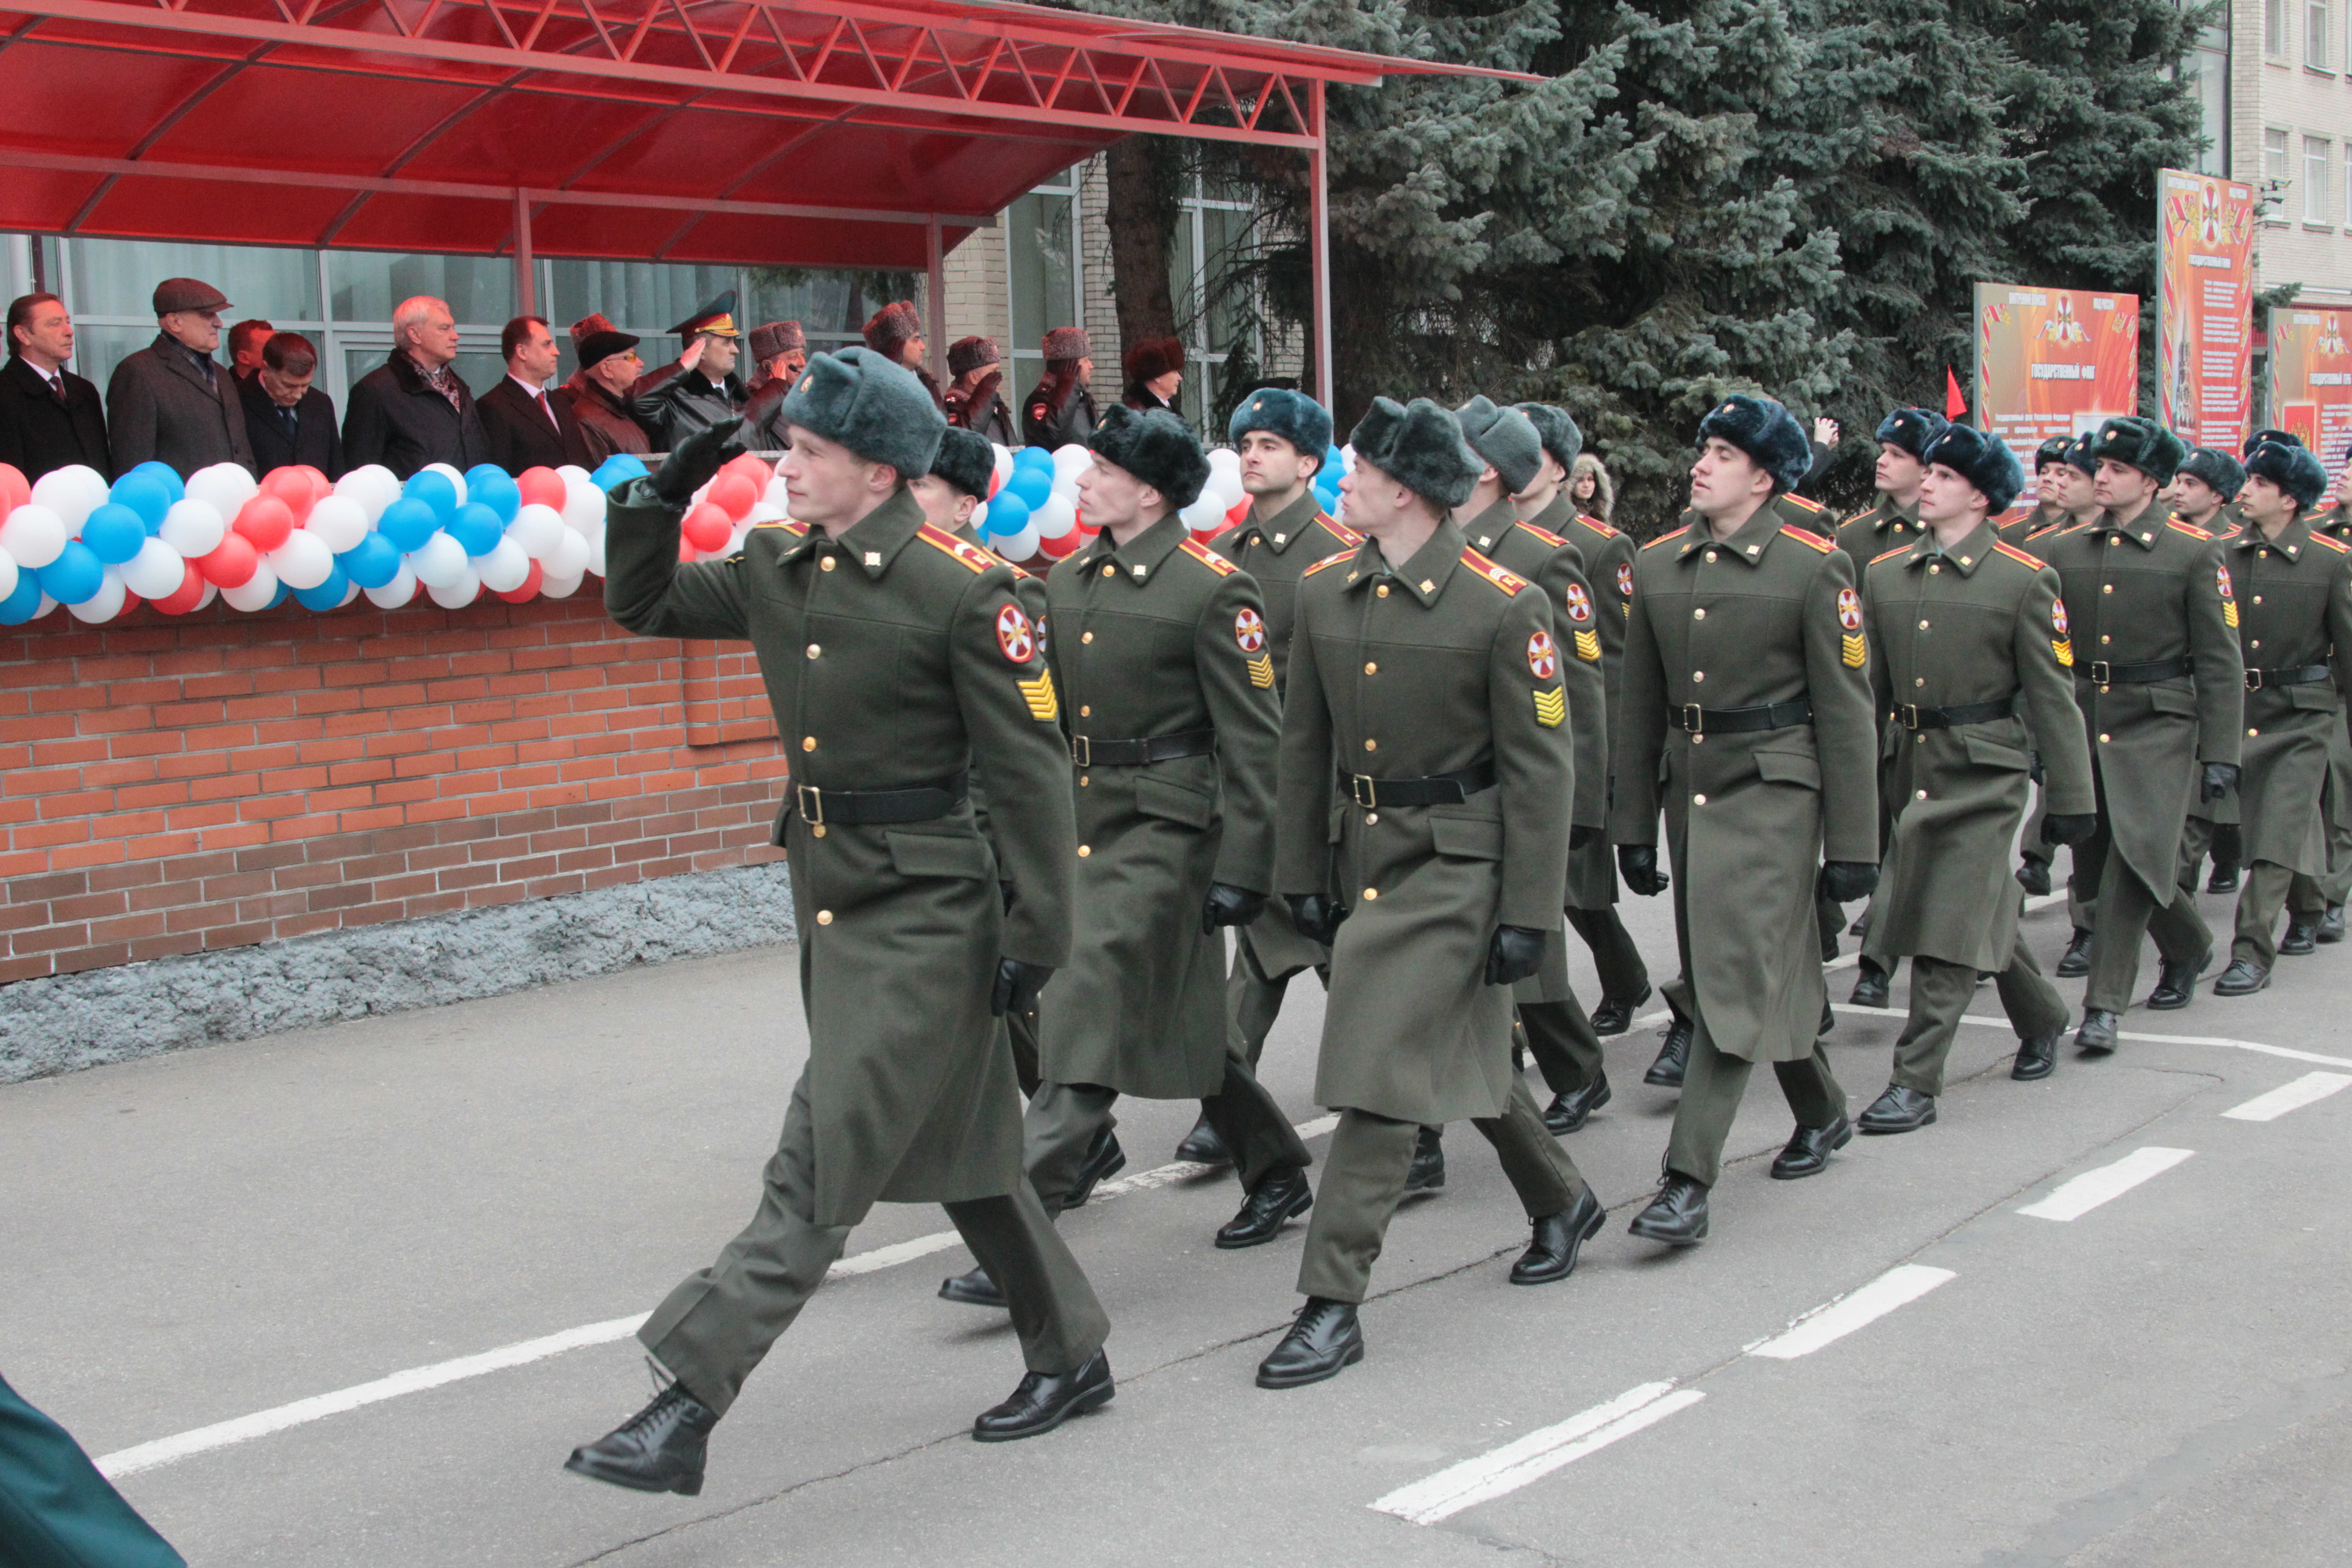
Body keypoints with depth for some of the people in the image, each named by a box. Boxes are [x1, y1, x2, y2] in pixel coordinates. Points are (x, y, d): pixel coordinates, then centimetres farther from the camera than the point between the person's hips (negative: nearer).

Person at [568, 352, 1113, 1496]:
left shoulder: (962, 589, -15)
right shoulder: (779, 568, 6)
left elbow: (1030, 771, -14)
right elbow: (642, 605, 20)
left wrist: (1035, 937, -15)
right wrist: (660, 492, 3)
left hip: (925, 916, -8)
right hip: (831, 901, 8)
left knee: (821, 1168, -7)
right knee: (956, 1144, 17)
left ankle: (685, 1408, -3)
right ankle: (1071, 1356, 33)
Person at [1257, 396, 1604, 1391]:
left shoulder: (1501, 605, -14)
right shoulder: (1324, 591, 3)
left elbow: (1540, 769, -12)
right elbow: (1304, 745, 10)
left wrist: (1528, 914, -14)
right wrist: (1302, 874, 9)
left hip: (1453, 865, -6)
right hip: (1362, 858, 7)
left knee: (1383, 1069, -8)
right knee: (1458, 1051, 20)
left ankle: (1334, 1303, 0)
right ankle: (1562, 1202, 43)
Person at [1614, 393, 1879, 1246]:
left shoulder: (1814, 567, -7)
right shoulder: (1657, 565, 7)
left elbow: (1846, 713, -6)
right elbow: (1640, 707, 11)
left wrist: (1853, 845, -8)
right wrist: (1633, 826, 10)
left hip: (1773, 791, -5)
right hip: (1688, 788, 6)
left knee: (1735, 975, -11)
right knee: (1771, 968, 16)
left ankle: (1688, 1181, -10)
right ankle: (1823, 1112, 39)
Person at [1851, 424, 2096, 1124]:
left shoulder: (2023, 579, -5)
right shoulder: (1884, 573, 8)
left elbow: (2051, 695, -5)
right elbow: (1867, 683, 11)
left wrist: (2071, 798, -5)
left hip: (1983, 770, -5)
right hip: (1911, 764, 5)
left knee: (1950, 919, -7)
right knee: (1986, 907, 17)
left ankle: (1916, 1082, -3)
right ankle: (2043, 1020, 40)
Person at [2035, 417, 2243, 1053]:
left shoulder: (2195, 552, -1)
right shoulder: (2061, 549, 8)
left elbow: (2220, 661, -2)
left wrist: (2220, 753, -7)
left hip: (2158, 726, -4)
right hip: (2082, 722, 5)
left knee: (2136, 854, -15)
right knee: (2099, 859, 11)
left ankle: (2103, 1005, -9)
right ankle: (2189, 947, 39)